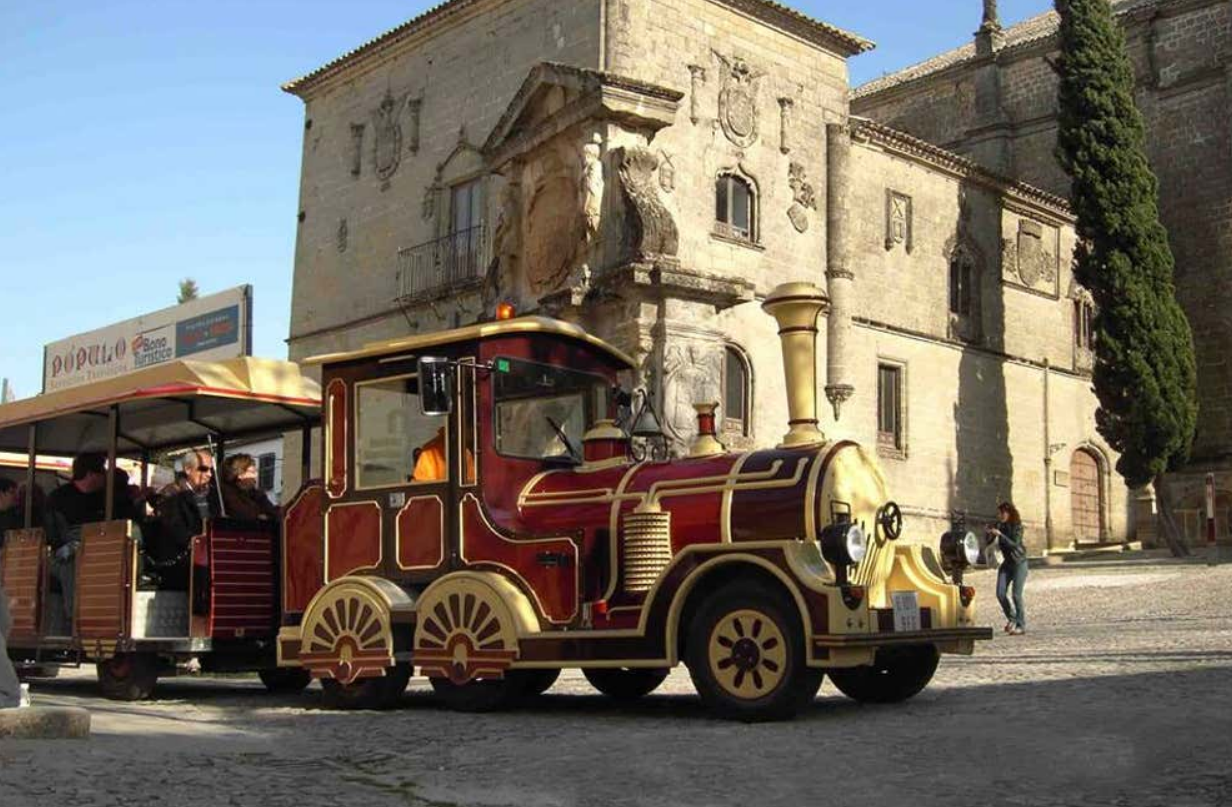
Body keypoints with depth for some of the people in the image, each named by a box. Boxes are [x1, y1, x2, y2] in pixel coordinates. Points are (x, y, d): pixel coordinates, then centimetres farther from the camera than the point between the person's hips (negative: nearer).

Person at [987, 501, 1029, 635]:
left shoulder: (1017, 526, -14)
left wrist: (1000, 534, -33)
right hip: (1007, 563, 5)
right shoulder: (999, 525, 0)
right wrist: (990, 533, -20)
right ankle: (1011, 618, 20)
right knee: (1000, 594, -2)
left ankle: (1021, 625, -1)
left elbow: (1014, 544, -26)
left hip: (1019, 563, -5)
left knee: (1016, 594, -11)